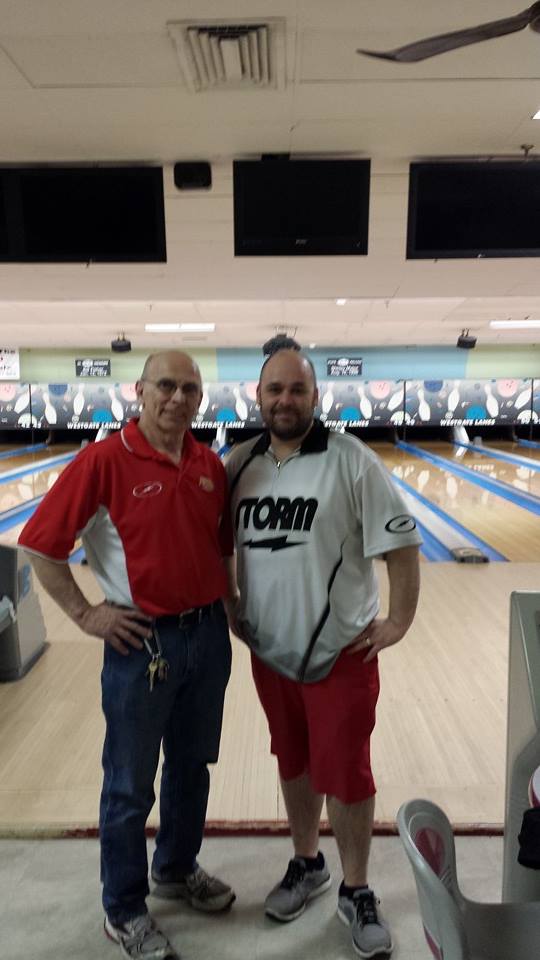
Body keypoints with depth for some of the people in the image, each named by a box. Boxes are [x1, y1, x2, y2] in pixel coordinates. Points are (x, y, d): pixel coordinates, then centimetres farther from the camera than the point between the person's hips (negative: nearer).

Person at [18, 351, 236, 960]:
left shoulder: (210, 465, 2)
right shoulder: (104, 462, -15)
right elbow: (40, 544, -13)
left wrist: (228, 602, 9)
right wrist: (85, 614, -12)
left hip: (208, 634, 6)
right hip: (142, 641, -5)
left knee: (192, 764, 22)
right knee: (130, 784, 11)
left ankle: (176, 868, 46)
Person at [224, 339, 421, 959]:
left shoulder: (351, 461, -14)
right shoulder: (239, 464, 0)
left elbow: (400, 543, -10)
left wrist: (399, 621, -10)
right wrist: (229, 606, 8)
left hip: (341, 650, -4)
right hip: (269, 650, 4)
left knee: (344, 772, 8)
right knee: (292, 762, 20)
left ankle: (355, 893, 31)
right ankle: (306, 865, 43)